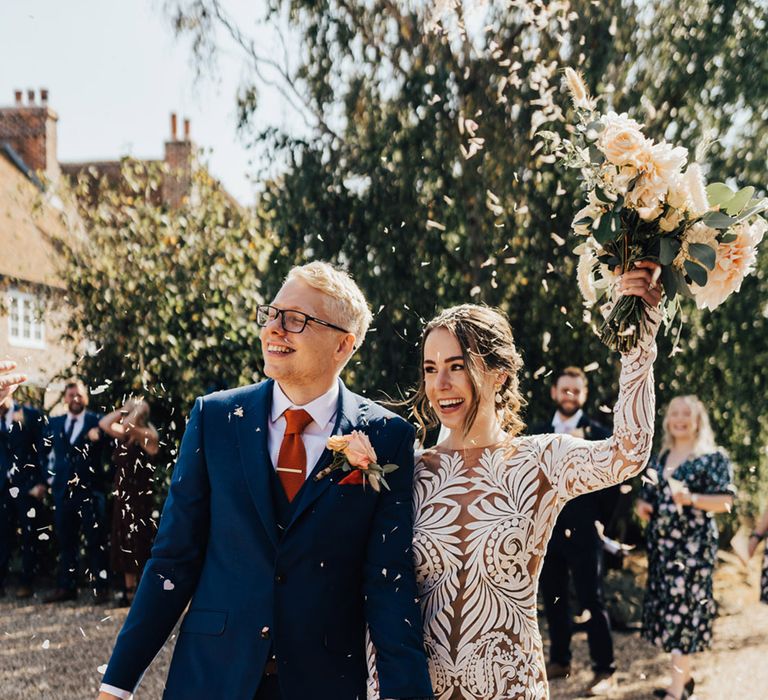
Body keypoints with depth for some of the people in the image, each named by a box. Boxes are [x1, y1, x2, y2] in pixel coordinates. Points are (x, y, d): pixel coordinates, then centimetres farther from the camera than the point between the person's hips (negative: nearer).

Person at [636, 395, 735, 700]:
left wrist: (691, 499, -24)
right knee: (665, 606, 9)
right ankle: (685, 675, 23)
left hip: (693, 545, -6)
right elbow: (647, 495, 21)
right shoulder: (659, 459, 13)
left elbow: (725, 502, -10)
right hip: (660, 544, 6)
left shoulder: (713, 458, -4)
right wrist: (642, 506, -2)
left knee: (683, 606, -9)